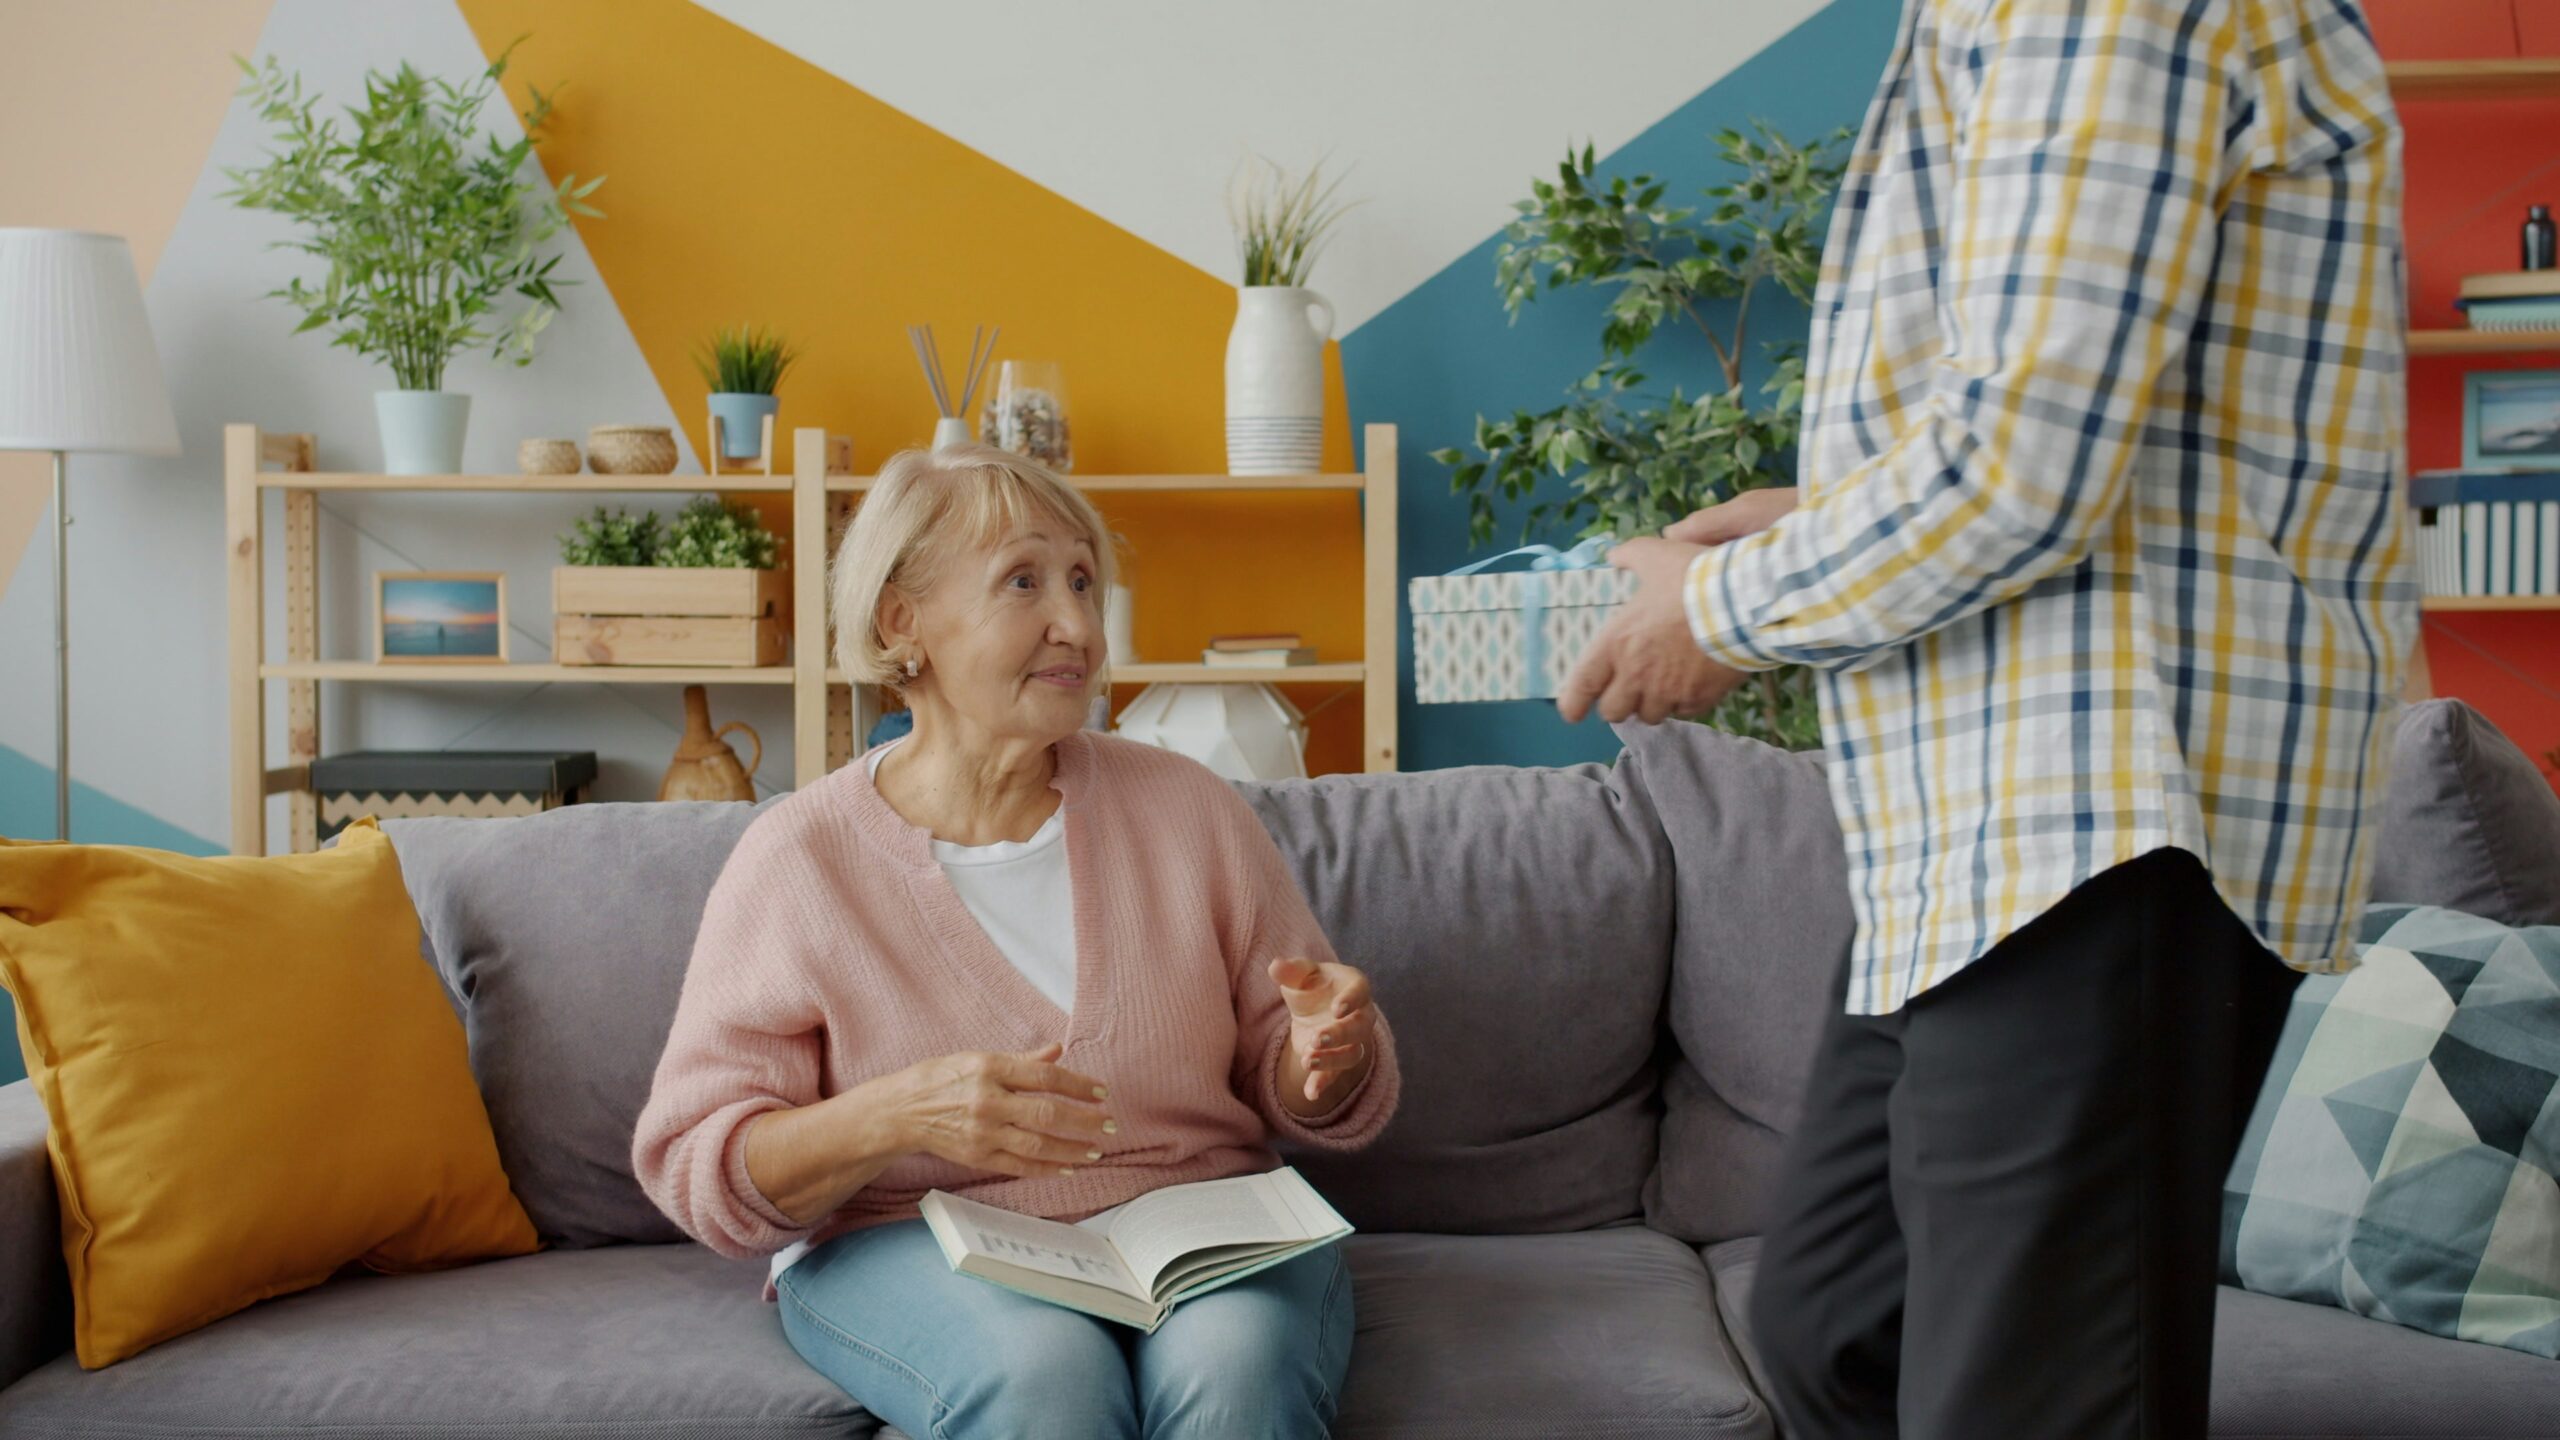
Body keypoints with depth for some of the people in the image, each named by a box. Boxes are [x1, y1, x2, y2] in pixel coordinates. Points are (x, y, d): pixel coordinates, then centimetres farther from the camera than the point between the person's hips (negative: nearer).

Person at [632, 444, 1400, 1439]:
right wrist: (897, 1116, -24)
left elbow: (1301, 1100, 11)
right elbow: (694, 1169, -6)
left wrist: (1326, 1060, -14)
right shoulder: (796, 858, -2)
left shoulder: (1187, 808, 4)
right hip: (912, 1241, -1)